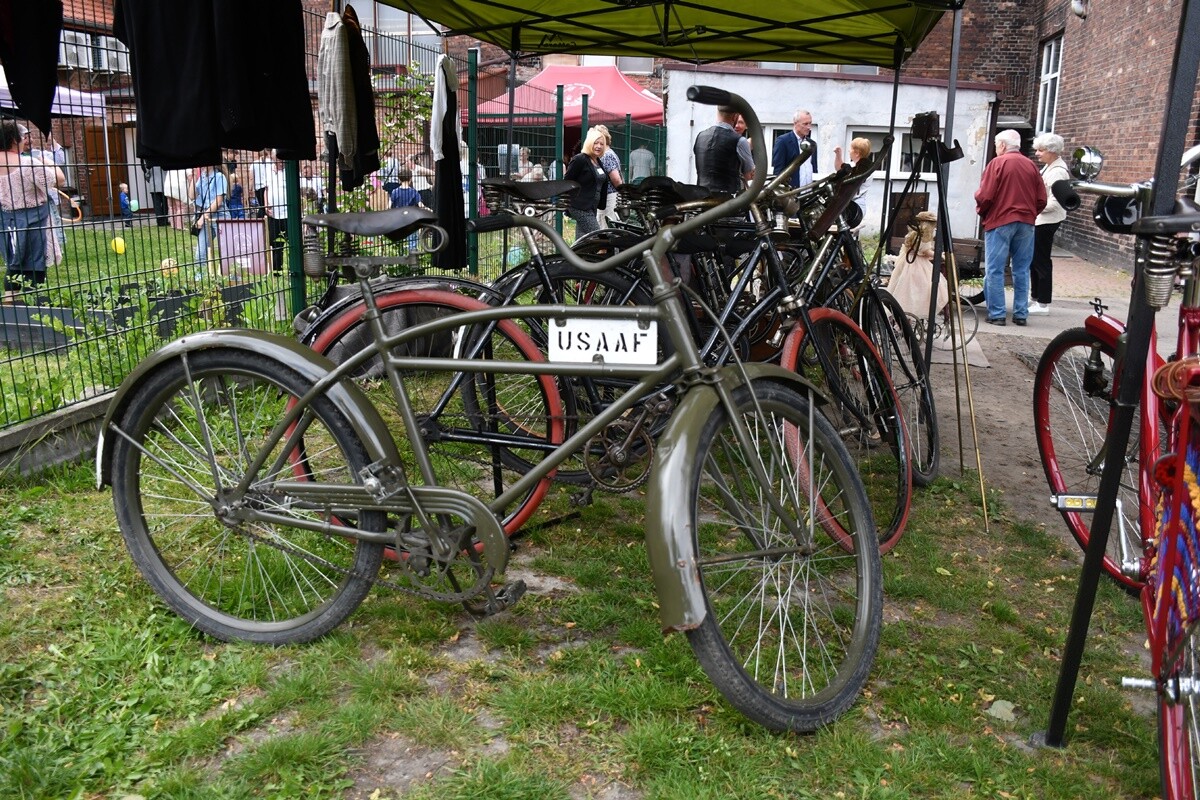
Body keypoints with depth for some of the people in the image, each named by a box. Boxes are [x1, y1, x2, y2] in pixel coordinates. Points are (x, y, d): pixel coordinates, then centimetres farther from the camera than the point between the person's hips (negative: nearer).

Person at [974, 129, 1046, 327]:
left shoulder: (997, 163, -5)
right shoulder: (1031, 165, 8)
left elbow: (985, 196, -11)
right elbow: (1042, 199, 6)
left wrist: (981, 212, 8)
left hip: (1000, 221, -5)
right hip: (1026, 223, 5)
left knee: (994, 270, 0)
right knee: (1022, 270, 10)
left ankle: (996, 314, -3)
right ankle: (1021, 314, 13)